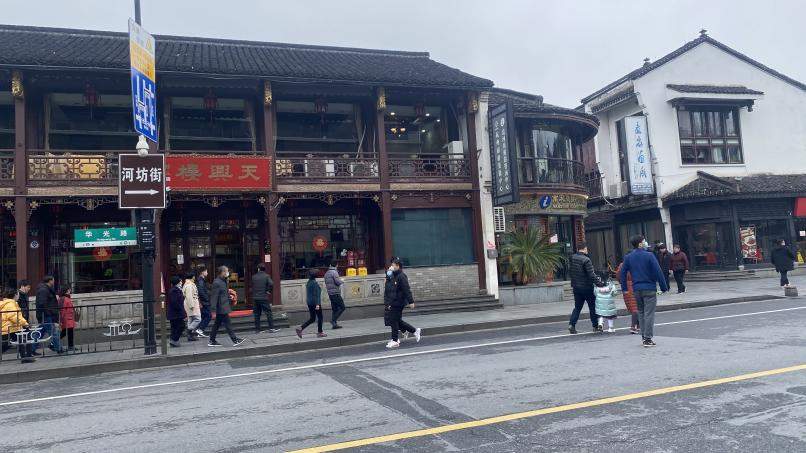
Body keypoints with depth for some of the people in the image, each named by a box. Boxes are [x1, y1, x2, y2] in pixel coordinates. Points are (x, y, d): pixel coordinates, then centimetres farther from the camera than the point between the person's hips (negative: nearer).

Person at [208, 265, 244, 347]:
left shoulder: (223, 281, 14)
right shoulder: (217, 283, -17)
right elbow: (214, 296, -19)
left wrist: (229, 296, 12)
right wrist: (214, 309, -21)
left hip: (224, 306, 10)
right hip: (221, 307, -10)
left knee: (217, 324, 13)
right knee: (227, 324, -5)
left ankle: (212, 341, 19)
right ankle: (235, 340, -1)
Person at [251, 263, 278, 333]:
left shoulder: (253, 277, 5)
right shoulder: (266, 276, -5)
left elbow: (252, 286, 9)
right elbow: (271, 284, -20)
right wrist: (268, 291, -6)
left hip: (255, 298, 3)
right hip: (264, 298, -3)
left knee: (257, 314, 10)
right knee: (268, 313, 1)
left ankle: (257, 329, 12)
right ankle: (271, 328, -1)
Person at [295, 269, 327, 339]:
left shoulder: (308, 283, 10)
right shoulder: (315, 283, -16)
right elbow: (316, 294, -20)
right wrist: (317, 304, -21)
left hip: (309, 302, 8)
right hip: (315, 303, -8)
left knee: (312, 319, 11)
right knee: (320, 317, 6)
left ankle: (300, 328, -2)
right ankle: (319, 332, 11)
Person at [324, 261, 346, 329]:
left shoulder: (326, 273, 14)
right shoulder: (334, 272, -13)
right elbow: (338, 282, -19)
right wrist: (342, 281, 2)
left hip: (330, 293, 9)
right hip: (336, 293, -9)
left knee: (335, 309, 11)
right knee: (342, 307, -4)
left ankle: (334, 324, 10)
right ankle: (333, 320, -12)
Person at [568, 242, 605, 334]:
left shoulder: (572, 258, 2)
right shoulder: (586, 260, -19)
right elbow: (592, 275, -21)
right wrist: (599, 283, -15)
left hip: (576, 287, 6)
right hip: (586, 287, -6)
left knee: (577, 307, 13)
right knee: (592, 307, 9)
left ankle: (572, 324, 2)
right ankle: (595, 326, 16)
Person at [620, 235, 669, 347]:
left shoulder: (628, 257, 3)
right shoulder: (649, 256, -11)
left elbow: (623, 273, 7)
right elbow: (658, 272, -11)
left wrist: (624, 288, 15)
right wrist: (664, 287, -4)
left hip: (636, 289, 5)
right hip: (649, 289, -5)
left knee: (641, 313, 16)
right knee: (649, 314, -2)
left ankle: (644, 337, 20)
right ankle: (647, 339, -4)